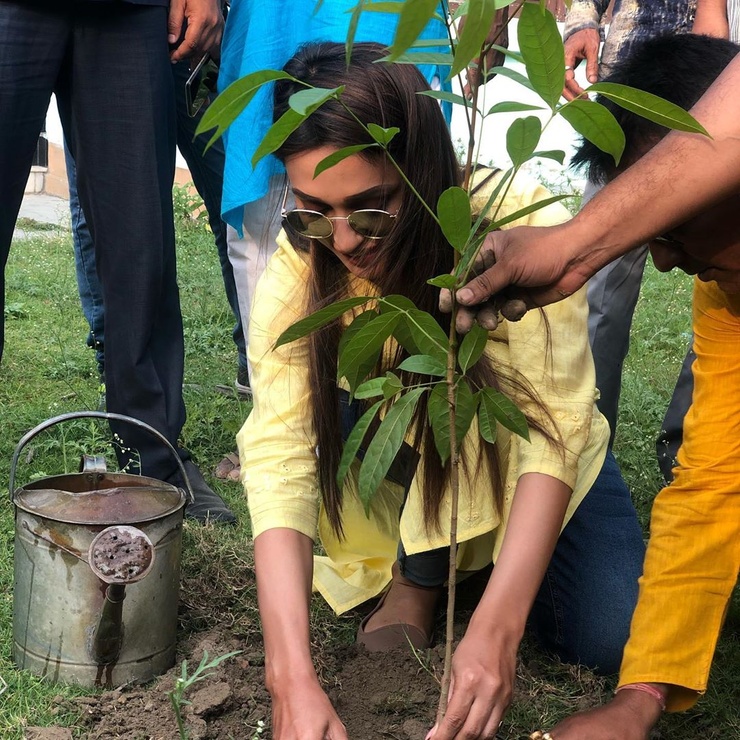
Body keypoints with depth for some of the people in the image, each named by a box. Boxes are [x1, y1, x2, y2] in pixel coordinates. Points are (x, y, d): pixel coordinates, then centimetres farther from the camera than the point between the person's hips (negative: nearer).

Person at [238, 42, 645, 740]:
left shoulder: (520, 221, -32)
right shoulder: (295, 276, -26)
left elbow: (554, 429, -35)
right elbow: (279, 458, -34)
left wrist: (494, 630, -46)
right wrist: (293, 679, -46)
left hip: (519, 453, -1)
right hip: (403, 453, 1)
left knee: (606, 635, -22)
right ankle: (416, 573, -6)